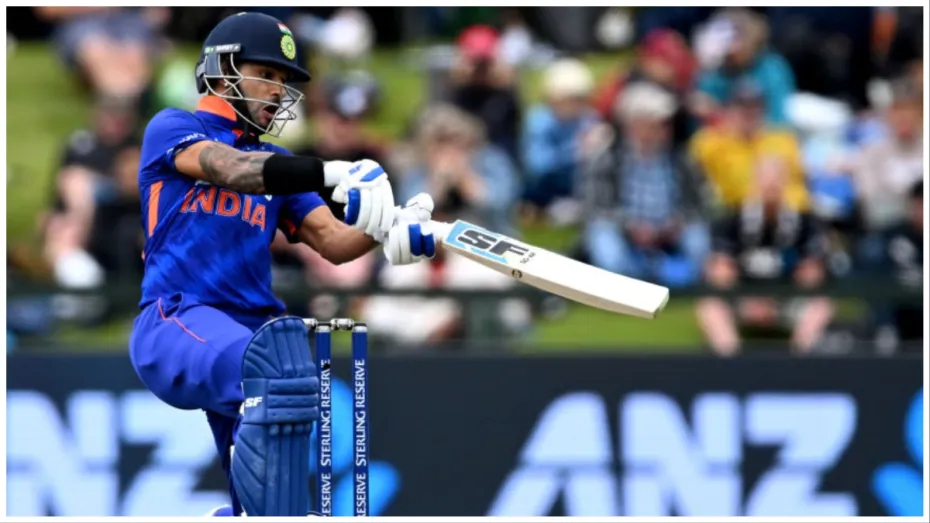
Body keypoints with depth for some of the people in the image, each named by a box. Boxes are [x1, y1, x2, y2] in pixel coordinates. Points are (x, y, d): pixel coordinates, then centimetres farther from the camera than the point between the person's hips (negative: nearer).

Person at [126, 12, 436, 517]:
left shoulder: (278, 166, 23)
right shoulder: (171, 130, 5)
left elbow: (332, 242, 7)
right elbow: (231, 169, -17)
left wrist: (386, 229, -17)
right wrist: (336, 173, -33)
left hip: (254, 324, 7)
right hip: (176, 321, -7)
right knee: (278, 370, -37)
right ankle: (275, 513, -46)